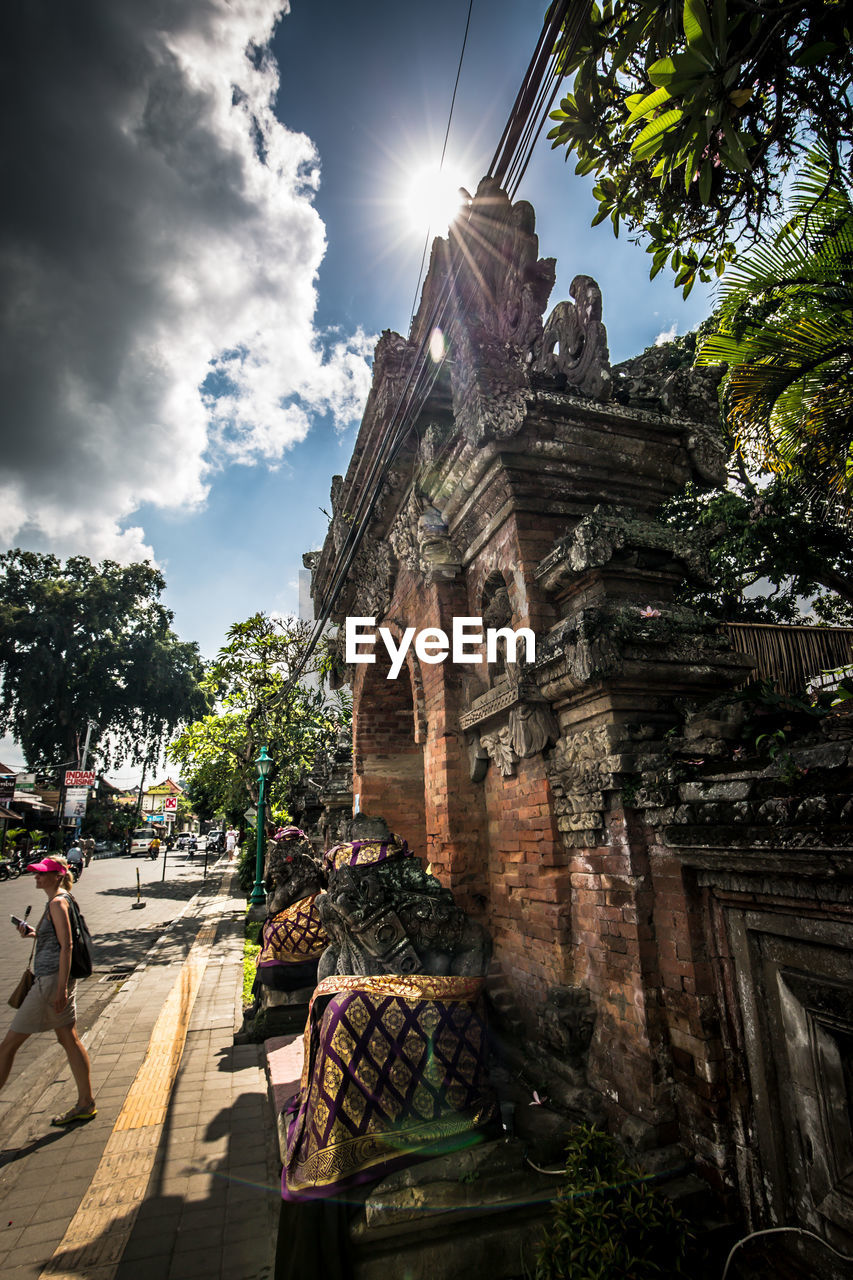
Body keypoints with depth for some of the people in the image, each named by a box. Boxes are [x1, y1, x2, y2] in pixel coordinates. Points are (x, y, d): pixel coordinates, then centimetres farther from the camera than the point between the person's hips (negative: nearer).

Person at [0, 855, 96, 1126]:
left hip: (52, 979, -10)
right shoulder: (60, 900, 12)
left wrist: (61, 988, -21)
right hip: (58, 979, 10)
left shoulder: (57, 903, -17)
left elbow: (66, 946, -20)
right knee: (69, 1040, 14)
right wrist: (35, 933, 8)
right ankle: (86, 1103, 22)